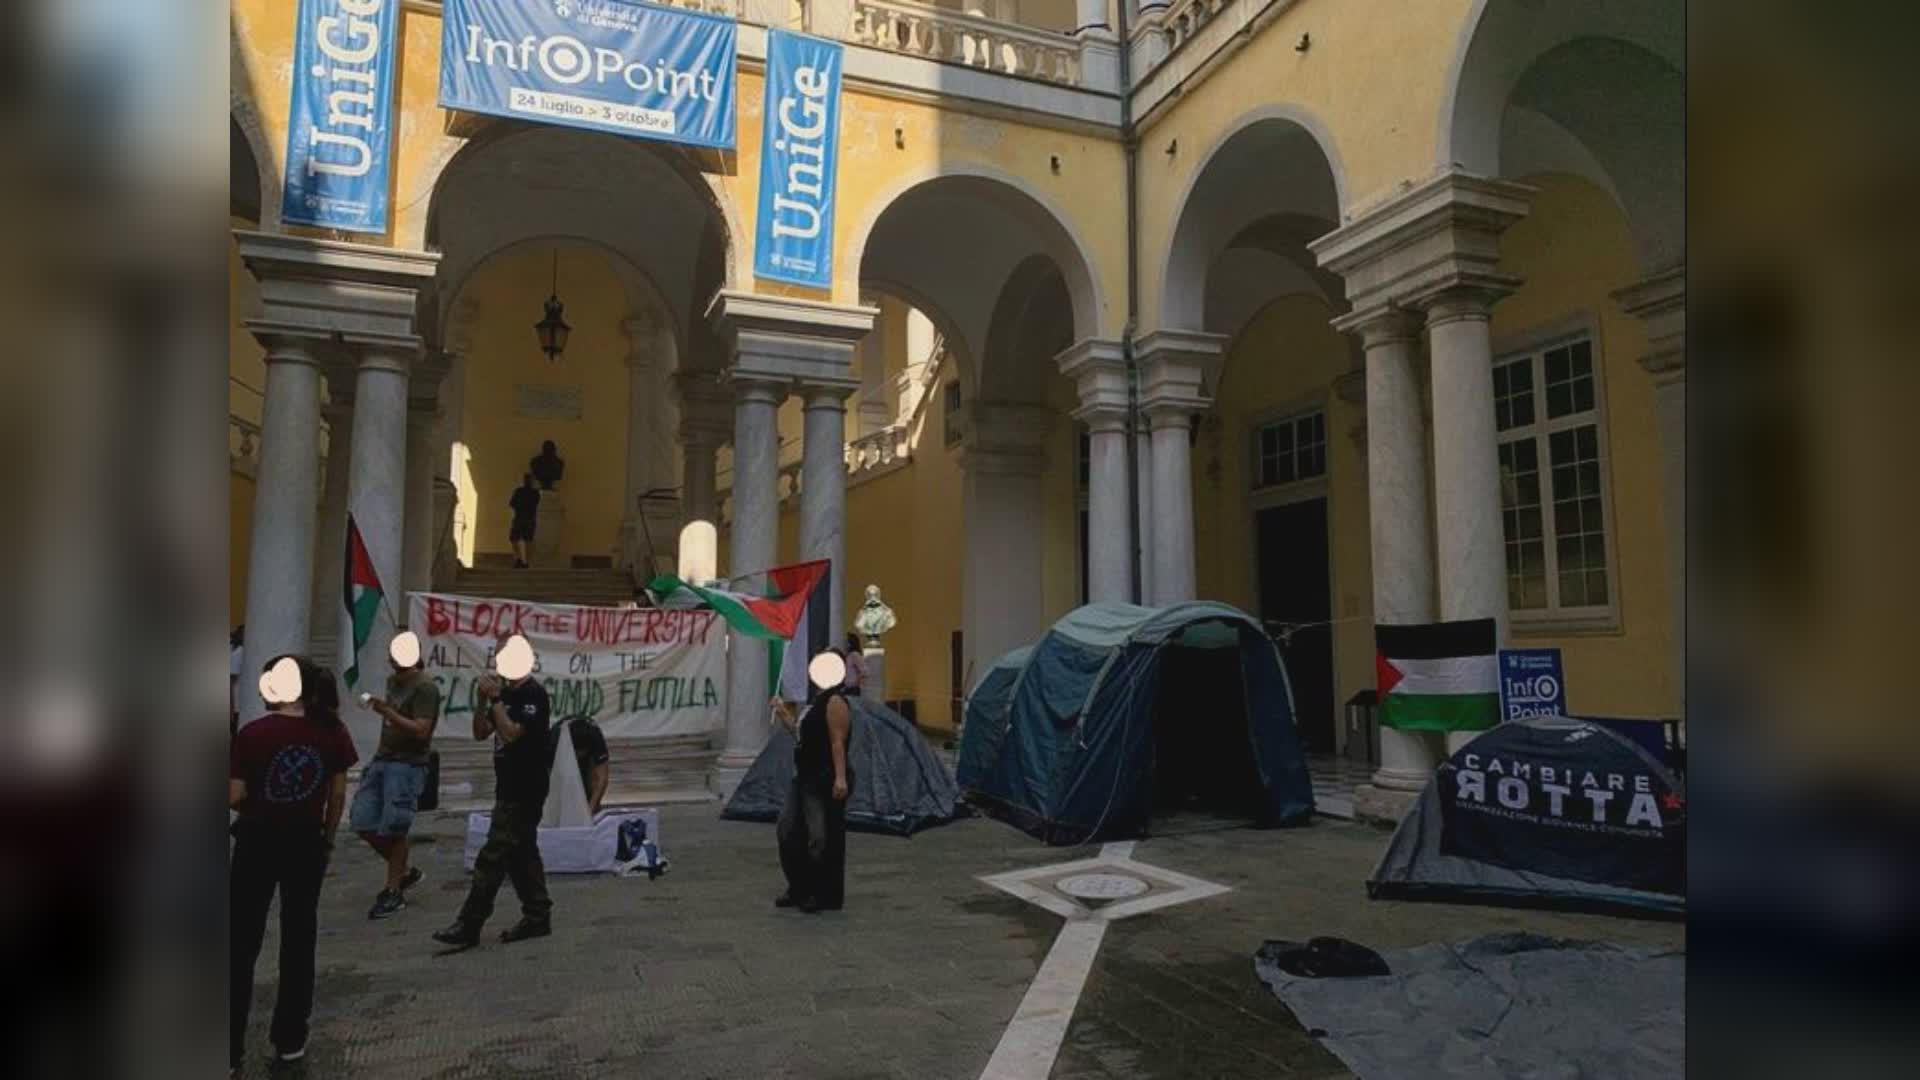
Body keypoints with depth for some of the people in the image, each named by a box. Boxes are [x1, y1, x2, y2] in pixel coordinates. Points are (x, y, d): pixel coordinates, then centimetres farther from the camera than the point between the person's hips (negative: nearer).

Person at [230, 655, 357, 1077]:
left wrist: (256, 808, 11)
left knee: (241, 941, 10)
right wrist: (327, 838, 11)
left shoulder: (253, 733, -13)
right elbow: (338, 795, -2)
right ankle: (290, 1039, 22)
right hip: (306, 841, 2)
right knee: (298, 937, 13)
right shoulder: (332, 732, -6)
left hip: (258, 839, -2)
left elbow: (234, 797, -10)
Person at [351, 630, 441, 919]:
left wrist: (387, 712, -27)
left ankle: (394, 893, 10)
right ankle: (405, 872, 23)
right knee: (364, 824, 5)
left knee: (393, 829, -4)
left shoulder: (425, 688, -13)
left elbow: (420, 731, -21)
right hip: (381, 760, 8)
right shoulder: (392, 681, 12)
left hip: (407, 766, -8)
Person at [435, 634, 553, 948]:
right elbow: (480, 732, 11)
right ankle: (537, 916, 19)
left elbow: (511, 733, -23)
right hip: (509, 787, 9)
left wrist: (495, 699, -18)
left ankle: (468, 926, -3)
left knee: (493, 857, -7)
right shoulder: (506, 693, 13)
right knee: (522, 853, 12)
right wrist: (483, 700, -3)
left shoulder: (534, 695, -14)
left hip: (525, 790, -9)